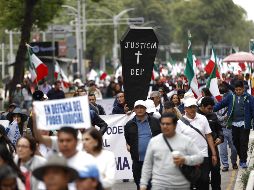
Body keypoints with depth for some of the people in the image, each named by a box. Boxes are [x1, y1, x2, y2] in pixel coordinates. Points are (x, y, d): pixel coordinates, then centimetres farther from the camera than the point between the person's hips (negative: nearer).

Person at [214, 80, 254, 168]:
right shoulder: (231, 97, 6)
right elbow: (221, 104, 3)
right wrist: (212, 109, -8)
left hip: (244, 124, -3)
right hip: (234, 123, 3)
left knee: (243, 142, -4)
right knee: (236, 142, 9)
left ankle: (243, 161, 1)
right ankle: (241, 158, 25)